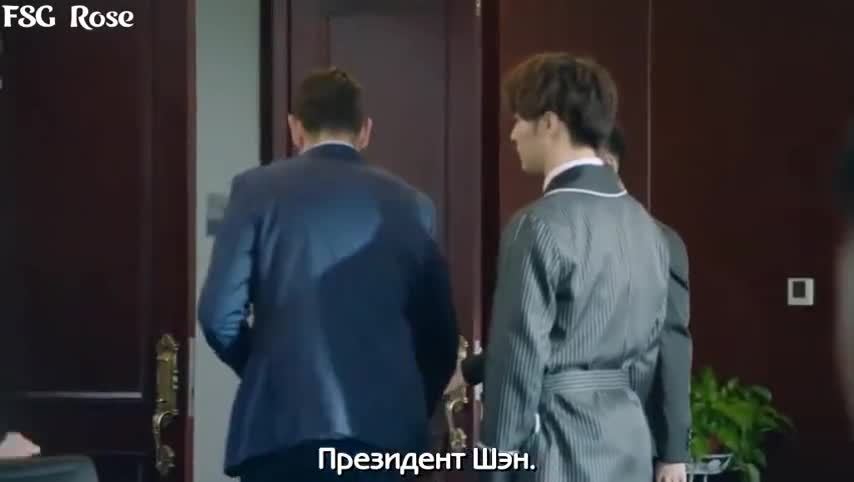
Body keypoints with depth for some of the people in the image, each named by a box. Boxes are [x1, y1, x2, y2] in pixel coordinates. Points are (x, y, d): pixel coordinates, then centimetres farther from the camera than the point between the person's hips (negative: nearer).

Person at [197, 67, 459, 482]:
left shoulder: (257, 189, 2)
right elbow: (440, 334, 9)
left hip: (281, 424, -2)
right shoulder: (410, 204, 9)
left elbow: (220, 314, -3)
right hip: (382, 429, 2)